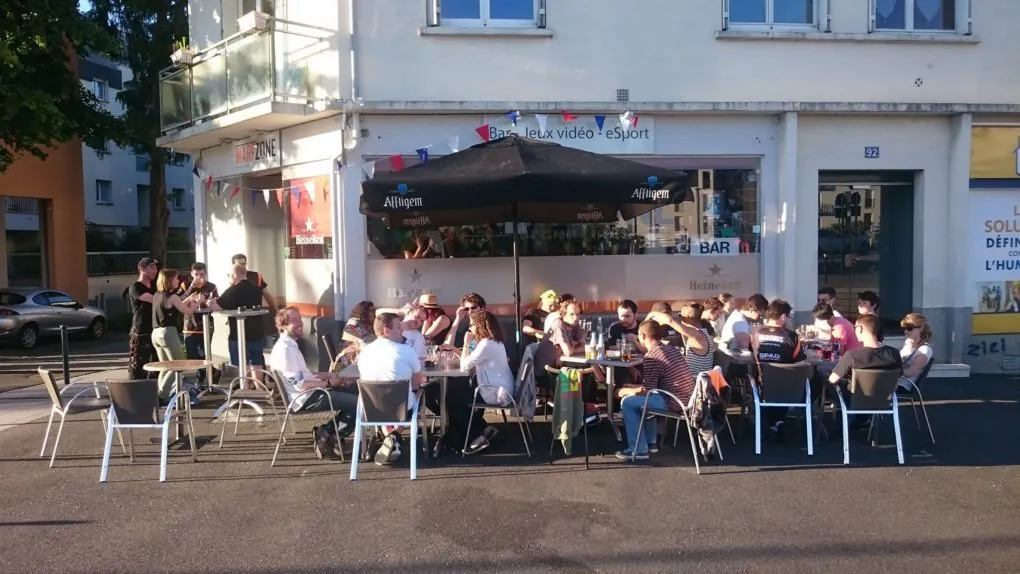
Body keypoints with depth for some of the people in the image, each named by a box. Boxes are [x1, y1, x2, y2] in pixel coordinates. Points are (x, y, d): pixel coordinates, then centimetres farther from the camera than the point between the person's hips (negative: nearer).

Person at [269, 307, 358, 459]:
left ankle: (326, 432, 12)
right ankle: (328, 438, 1)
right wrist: (328, 383, -12)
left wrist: (326, 375, 6)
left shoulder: (290, 345, 13)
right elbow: (300, 385, -24)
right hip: (305, 399, -11)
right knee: (357, 403, -17)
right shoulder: (285, 349, -20)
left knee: (356, 391, 15)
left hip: (310, 393, 11)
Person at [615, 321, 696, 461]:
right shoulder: (671, 349, 13)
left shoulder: (651, 356, -14)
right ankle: (651, 442, 30)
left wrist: (626, 390, 3)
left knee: (627, 402, 1)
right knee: (642, 398, 28)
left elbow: (646, 390, -14)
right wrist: (634, 387, 22)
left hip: (673, 403, -9)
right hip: (686, 400, 9)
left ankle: (639, 450, 3)